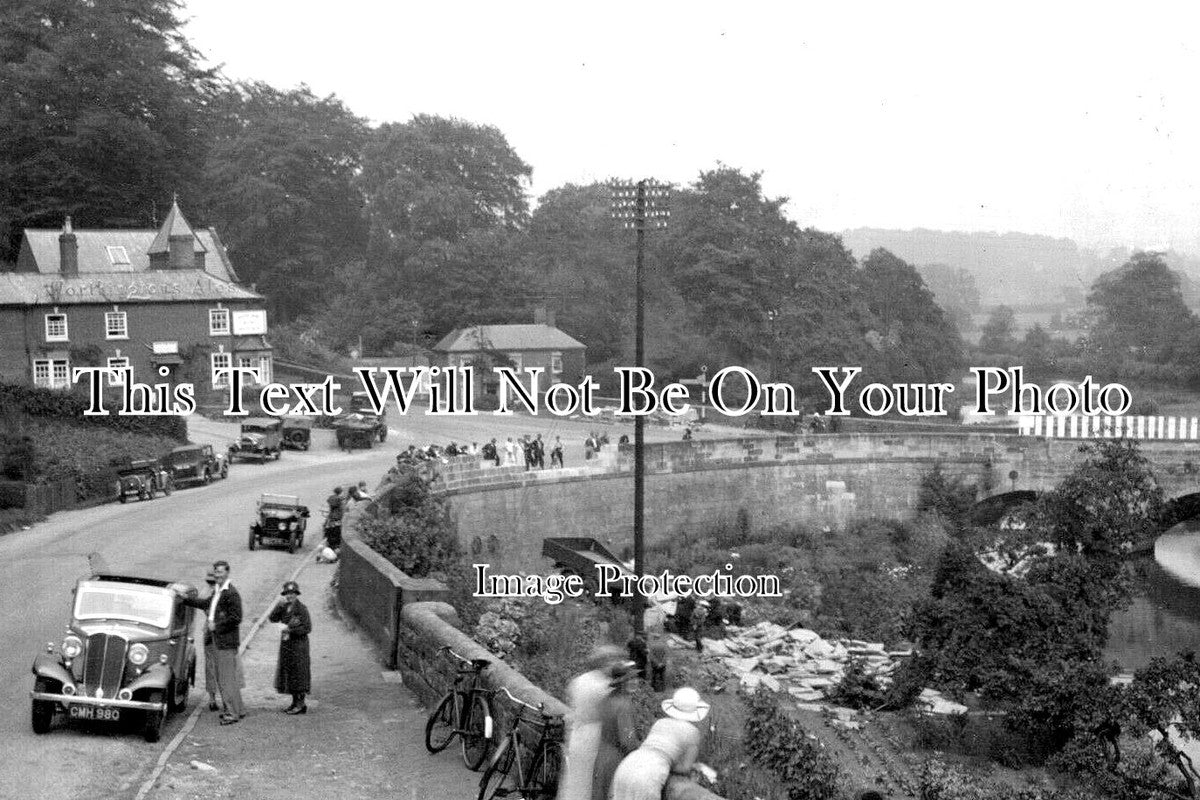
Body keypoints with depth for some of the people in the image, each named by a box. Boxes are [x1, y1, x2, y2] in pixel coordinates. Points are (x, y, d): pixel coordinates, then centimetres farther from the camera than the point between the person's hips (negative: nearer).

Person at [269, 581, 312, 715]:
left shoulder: (301, 608, -12)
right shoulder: (284, 607, 7)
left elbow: (307, 628, -14)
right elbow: (272, 619, -3)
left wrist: (289, 629, -18)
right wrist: (277, 604, -14)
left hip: (298, 645, -7)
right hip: (286, 644, 7)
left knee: (298, 674, -3)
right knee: (288, 673, 11)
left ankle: (301, 705, 3)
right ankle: (295, 702, 20)